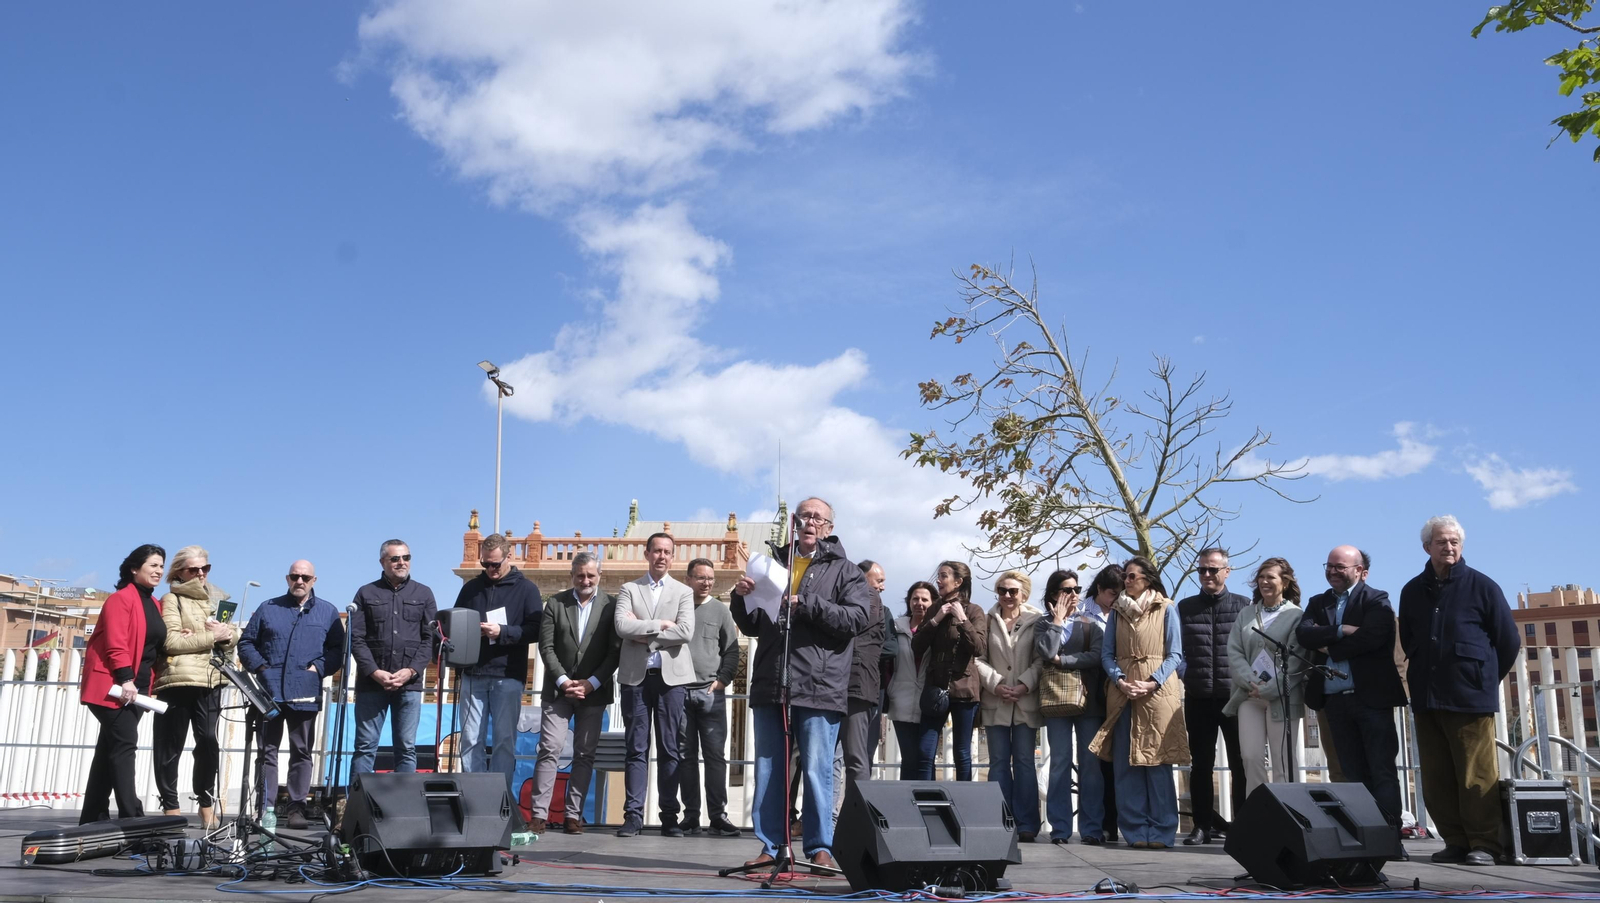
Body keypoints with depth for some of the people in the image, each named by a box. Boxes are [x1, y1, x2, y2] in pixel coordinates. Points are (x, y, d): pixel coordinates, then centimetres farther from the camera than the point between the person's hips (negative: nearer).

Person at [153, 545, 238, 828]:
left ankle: (207, 806, 7)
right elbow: (171, 641, -10)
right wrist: (211, 636, -11)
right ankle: (170, 808, 8)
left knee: (209, 741, -2)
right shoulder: (171, 600, 3)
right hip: (178, 680, -4)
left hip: (210, 680, 4)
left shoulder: (218, 599, 20)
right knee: (171, 746, 1)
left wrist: (225, 634, -8)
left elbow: (233, 636, 14)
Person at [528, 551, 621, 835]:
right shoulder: (556, 603, 5)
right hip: (558, 690, 0)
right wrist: (563, 681, -10)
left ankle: (573, 815, 7)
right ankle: (539, 814, -4)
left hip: (593, 691, 0)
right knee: (550, 749, -5)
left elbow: (615, 651, -3)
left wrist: (591, 683, -10)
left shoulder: (611, 605, 1)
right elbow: (546, 647, 1)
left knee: (585, 755, 2)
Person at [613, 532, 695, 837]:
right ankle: (633, 814, 3)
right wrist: (661, 624, -11)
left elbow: (686, 632, -7)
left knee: (670, 749, 2)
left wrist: (643, 632, -7)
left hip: (670, 676, 0)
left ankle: (669, 815, 6)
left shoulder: (684, 592, 10)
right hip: (636, 676, 0)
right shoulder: (629, 590, 10)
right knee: (637, 749, 1)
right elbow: (622, 626, -8)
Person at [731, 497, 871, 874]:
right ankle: (770, 846, 14)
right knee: (768, 771, 6)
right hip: (769, 685, 4)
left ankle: (820, 848, 5)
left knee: (817, 771, -3)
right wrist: (741, 598, 2)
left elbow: (857, 617, -9)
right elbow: (752, 626, 23)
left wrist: (806, 605, -16)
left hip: (818, 687, -4)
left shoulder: (844, 571, 7)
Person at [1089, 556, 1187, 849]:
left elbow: (1175, 654, -1)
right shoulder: (1116, 612, 13)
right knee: (1126, 763, 1)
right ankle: (1136, 831, 6)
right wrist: (1120, 681, -9)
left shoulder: (1167, 609, 4)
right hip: (1123, 693, 3)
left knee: (1157, 761, -4)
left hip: (1157, 691, -3)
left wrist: (1152, 683, -14)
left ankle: (1160, 831, 2)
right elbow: (1106, 653, 9)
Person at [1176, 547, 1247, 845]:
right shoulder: (1185, 607, 10)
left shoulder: (1243, 605, 5)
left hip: (1235, 695, -1)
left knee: (1241, 762, 3)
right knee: (1201, 764, 5)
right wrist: (1185, 679, -2)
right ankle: (1204, 824, 12)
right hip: (1198, 697, 2)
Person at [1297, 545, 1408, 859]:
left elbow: (1372, 636, -17)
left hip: (1371, 695, -5)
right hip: (1336, 699, 5)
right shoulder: (1318, 603, 15)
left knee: (1382, 770, -3)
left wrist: (1328, 647, -8)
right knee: (1353, 773, 7)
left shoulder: (1376, 600, 0)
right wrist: (1340, 631, -16)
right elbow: (1303, 633, -3)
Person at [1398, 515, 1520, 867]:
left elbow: (1509, 640, 4)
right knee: (1436, 779, 5)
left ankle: (1485, 844, 6)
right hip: (1427, 698, 4)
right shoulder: (1413, 591, 9)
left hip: (1470, 698, -4)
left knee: (1477, 776, -3)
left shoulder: (1482, 587, -2)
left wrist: (1484, 679, 9)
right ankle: (1456, 841, 14)